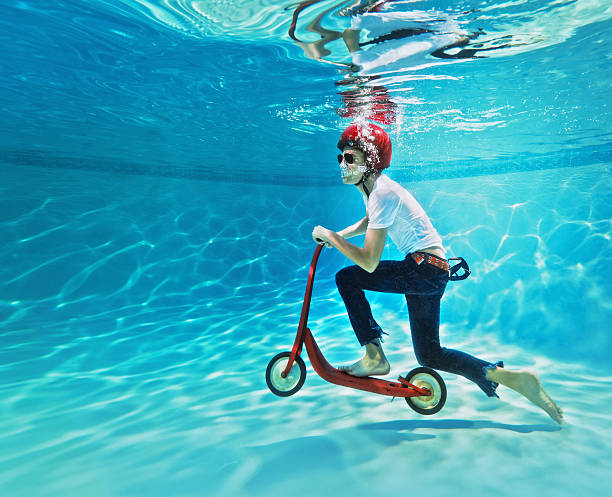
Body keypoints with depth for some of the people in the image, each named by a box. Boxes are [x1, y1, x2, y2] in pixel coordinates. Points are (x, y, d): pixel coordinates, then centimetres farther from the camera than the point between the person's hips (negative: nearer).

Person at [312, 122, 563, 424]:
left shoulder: (383, 192, -20)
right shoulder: (371, 185, 8)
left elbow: (369, 262, -24)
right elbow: (368, 221, 32)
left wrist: (330, 236, -14)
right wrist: (338, 235, 18)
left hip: (426, 268, -10)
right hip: (429, 273, 10)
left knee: (346, 278, -15)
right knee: (428, 354, 14)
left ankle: (374, 357, -4)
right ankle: (510, 377, 18)